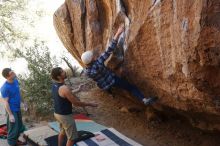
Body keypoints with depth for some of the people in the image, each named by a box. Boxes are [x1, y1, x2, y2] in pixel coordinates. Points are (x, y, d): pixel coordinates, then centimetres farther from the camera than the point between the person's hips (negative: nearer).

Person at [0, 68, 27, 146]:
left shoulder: (15, 80, -5)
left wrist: (23, 102, 18)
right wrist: (10, 115, -19)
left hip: (18, 108, 8)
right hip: (12, 110, -8)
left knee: (19, 126, 21)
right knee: (13, 128, 6)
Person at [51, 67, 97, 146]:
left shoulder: (55, 84, -2)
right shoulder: (64, 89, -30)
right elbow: (76, 103, -23)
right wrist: (90, 104, -11)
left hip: (58, 113, 9)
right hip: (65, 116, -9)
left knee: (62, 132, 30)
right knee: (72, 137, 6)